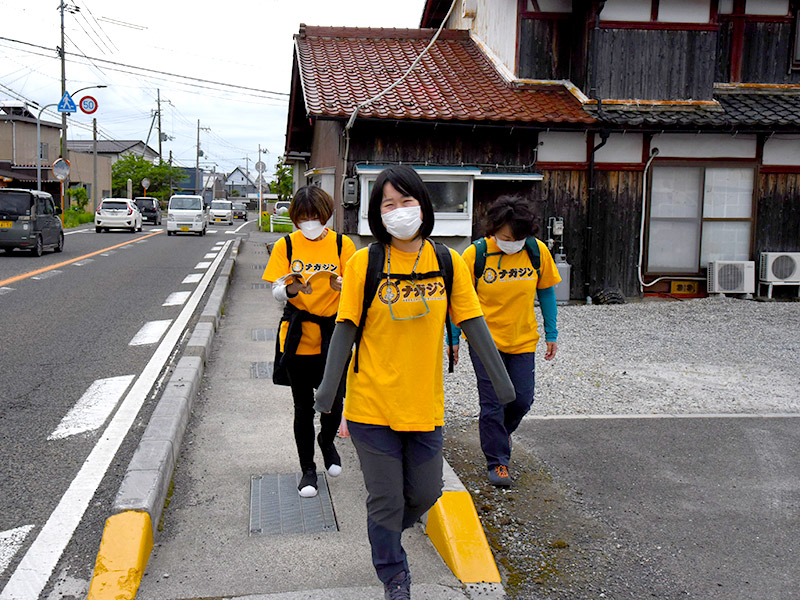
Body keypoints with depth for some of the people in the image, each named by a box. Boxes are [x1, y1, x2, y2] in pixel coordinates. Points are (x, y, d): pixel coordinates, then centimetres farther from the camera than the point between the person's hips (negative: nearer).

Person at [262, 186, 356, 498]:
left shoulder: (342, 244, 1)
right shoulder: (286, 245, 2)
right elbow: (277, 292, -2)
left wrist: (341, 285, -25)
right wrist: (293, 288, -24)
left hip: (333, 334, 0)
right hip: (297, 335, 0)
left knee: (334, 401, 0)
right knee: (303, 406, 7)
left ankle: (327, 441, 34)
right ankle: (307, 468, 23)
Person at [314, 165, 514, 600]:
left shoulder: (448, 262, -1)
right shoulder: (364, 263, -8)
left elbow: (473, 324, 2)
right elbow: (346, 328, -6)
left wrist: (500, 377, -1)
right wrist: (329, 385, -12)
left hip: (425, 404, 3)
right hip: (372, 403, -2)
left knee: (424, 494, 14)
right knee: (385, 499, 6)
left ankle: (388, 530, 47)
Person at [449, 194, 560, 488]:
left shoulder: (537, 251, -6)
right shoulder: (475, 254, -13)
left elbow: (546, 291, 6)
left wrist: (551, 334, 6)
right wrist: (454, 339, -1)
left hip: (523, 342, 3)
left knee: (522, 400, 5)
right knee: (492, 403, -1)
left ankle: (500, 432, 37)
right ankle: (497, 461, 14)